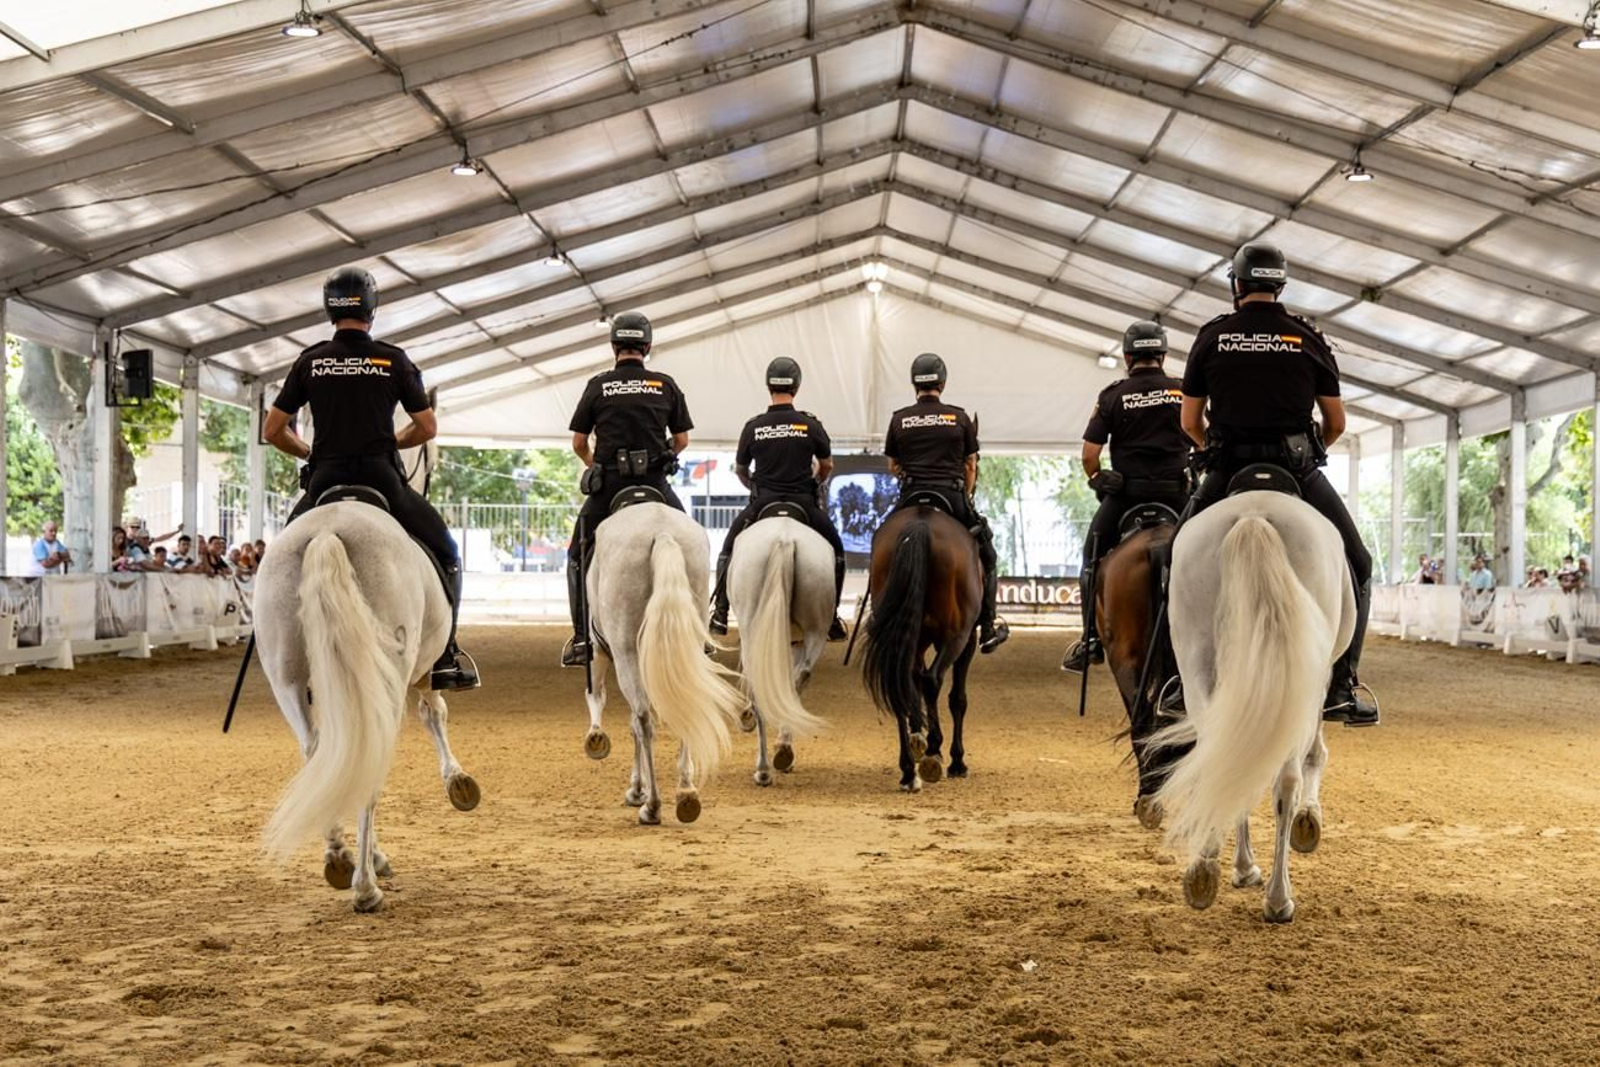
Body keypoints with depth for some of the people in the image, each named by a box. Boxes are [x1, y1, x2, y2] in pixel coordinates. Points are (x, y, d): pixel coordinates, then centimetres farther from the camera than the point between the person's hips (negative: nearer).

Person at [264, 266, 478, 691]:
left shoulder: (311, 361, 6)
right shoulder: (394, 360, 2)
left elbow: (273, 431, 8)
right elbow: (427, 428, 6)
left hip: (325, 480, 2)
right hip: (381, 479, -2)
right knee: (444, 551, 15)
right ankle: (445, 659, 5)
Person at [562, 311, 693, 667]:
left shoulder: (599, 385, 2)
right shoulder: (666, 385, 5)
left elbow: (578, 442, 5)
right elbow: (682, 440, 9)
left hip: (607, 484, -1)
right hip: (655, 483, 1)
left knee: (579, 557, 15)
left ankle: (581, 640, 7)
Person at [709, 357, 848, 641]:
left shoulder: (753, 426, -1)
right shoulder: (810, 425, -3)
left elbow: (740, 470, 11)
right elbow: (827, 465, 10)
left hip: (762, 502, 0)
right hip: (803, 502, 0)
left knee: (728, 551, 21)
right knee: (835, 551, 21)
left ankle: (720, 615, 13)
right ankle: (832, 620, 15)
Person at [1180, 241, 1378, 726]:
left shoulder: (1212, 336, 6)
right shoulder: (1309, 339, 6)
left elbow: (1190, 422, 9)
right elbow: (1336, 421, 9)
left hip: (1227, 472, 1)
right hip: (1298, 469, -1)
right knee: (1355, 567, 12)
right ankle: (1342, 686, 0)